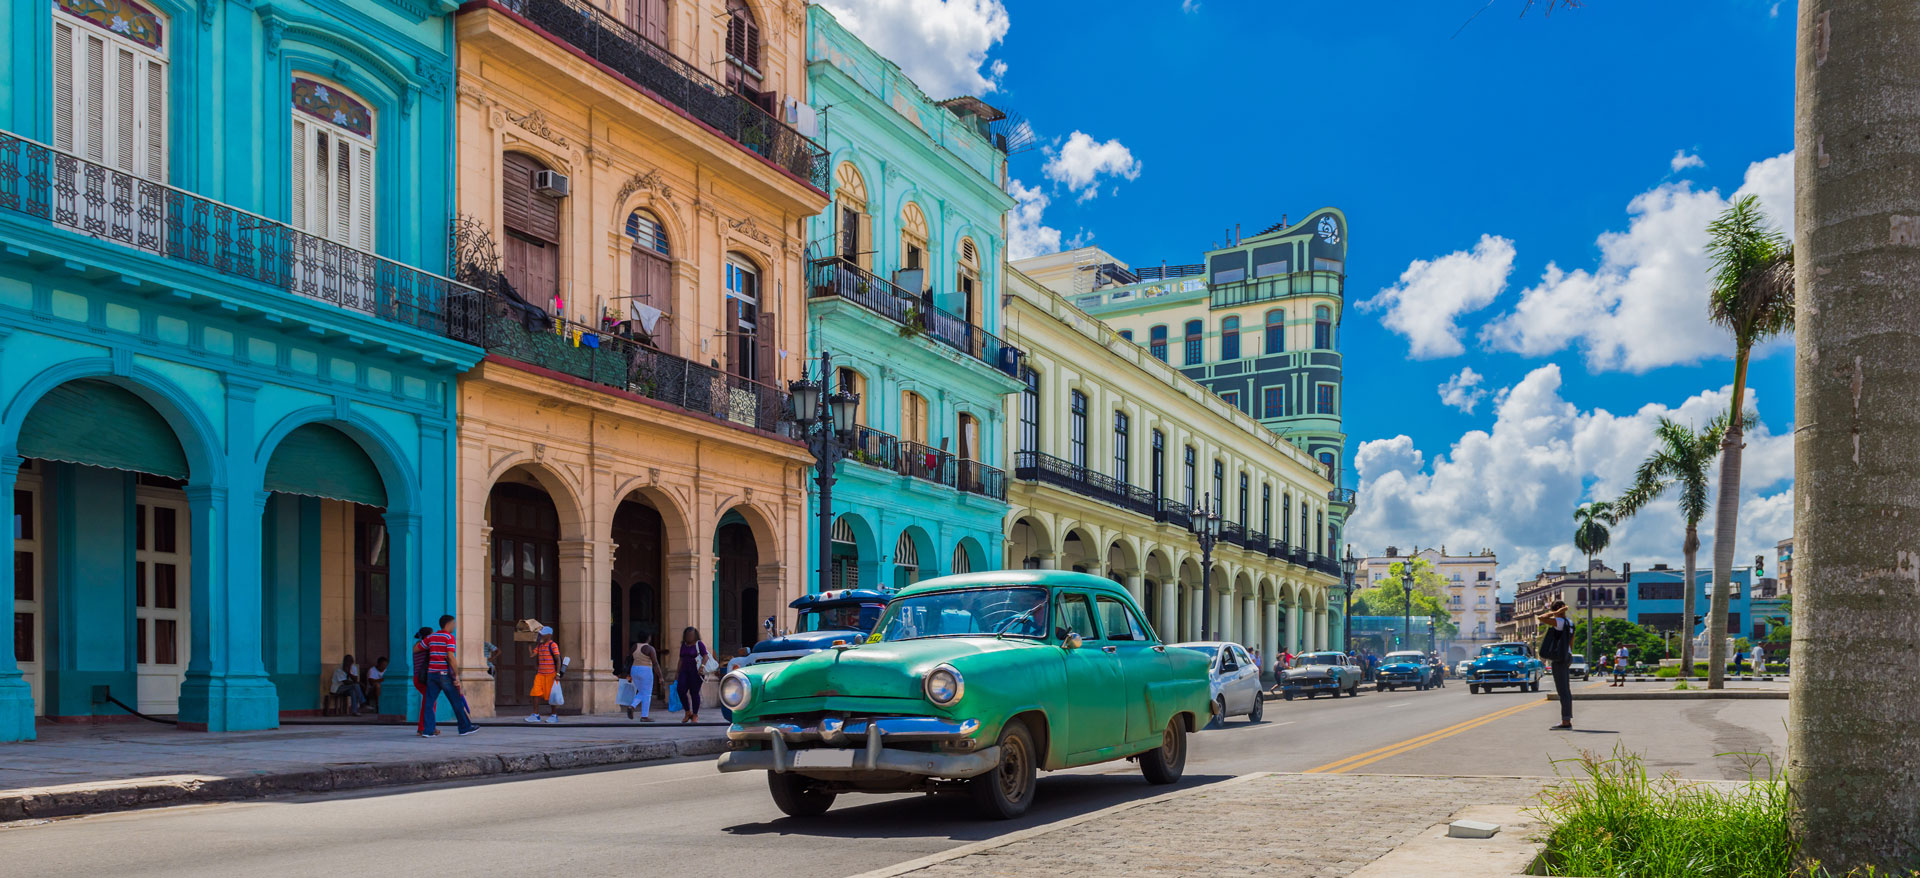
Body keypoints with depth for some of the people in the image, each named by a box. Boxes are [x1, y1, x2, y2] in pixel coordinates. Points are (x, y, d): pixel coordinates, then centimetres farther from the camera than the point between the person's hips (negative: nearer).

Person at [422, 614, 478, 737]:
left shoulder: (431, 637, 11)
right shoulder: (449, 637, -7)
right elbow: (450, 657, -17)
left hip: (431, 673, 5)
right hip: (444, 674, -5)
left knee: (429, 702, 3)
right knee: (457, 702, 5)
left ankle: (427, 730, -4)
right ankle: (465, 727, 12)